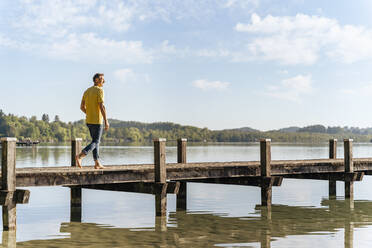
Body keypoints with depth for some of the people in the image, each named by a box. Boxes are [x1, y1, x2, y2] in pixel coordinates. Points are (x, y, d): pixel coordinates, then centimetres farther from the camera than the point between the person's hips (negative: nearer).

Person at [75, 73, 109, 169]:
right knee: (95, 142, -4)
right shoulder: (99, 90, -12)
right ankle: (79, 156, -20)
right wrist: (106, 121, -18)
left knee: (96, 141, 13)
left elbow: (82, 107, 12)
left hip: (88, 121, 8)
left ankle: (97, 163, 12)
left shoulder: (87, 91, 12)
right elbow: (102, 106, -20)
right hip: (97, 121, -8)